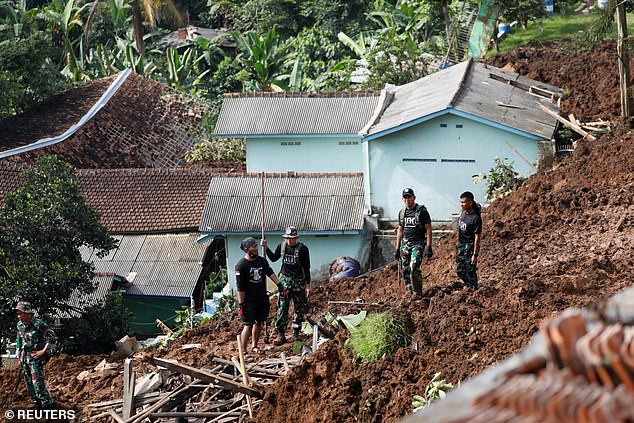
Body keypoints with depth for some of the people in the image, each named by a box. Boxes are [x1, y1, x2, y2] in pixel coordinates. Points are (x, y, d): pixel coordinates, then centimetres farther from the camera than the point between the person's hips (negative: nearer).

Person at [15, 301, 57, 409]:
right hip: (25, 358, 7)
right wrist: (19, 356, 17)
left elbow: (53, 338, -14)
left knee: (37, 382, -14)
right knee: (29, 383, 10)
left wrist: (44, 351, -14)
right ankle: (37, 403, 23)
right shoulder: (20, 325, 5)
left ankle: (47, 404, -9)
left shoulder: (39, 324, -17)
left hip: (36, 357, -7)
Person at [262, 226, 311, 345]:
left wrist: (308, 284, -6)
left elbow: (306, 268, -4)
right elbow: (273, 258, 19)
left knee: (299, 308, 6)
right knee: (282, 308, -4)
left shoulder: (303, 249, -8)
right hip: (284, 280, 2)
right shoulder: (281, 246, 3)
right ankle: (280, 334, -3)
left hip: (298, 281, -2)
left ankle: (296, 333, 17)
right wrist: (266, 247, 6)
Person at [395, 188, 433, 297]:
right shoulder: (402, 213, 12)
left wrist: (428, 247, -14)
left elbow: (428, 229, -7)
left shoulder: (422, 211, -5)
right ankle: (410, 292, 13)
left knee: (414, 268, -19)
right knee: (405, 270, 3)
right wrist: (397, 248, 16)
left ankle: (418, 293, -13)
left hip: (418, 244, -6)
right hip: (405, 243, 6)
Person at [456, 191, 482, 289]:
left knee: (470, 272, -2)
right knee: (460, 270, 14)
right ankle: (469, 287, 30)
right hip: (461, 246, 8)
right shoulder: (463, 213, 2)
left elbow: (477, 237, -19)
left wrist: (475, 254, -20)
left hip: (470, 247, -8)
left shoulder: (475, 218, -21)